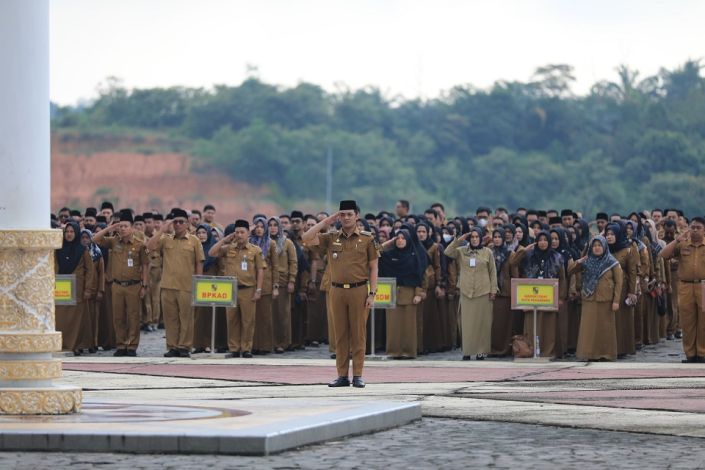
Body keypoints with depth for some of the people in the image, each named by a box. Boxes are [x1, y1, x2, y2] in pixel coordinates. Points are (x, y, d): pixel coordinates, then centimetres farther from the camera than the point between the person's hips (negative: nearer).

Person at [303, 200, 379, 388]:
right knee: (340, 334, 4)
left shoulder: (367, 239, 3)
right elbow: (307, 238, -2)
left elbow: (373, 268, 2)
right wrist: (326, 221, 0)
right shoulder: (331, 239, 9)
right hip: (337, 291, 2)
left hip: (359, 291, -2)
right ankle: (342, 375, 7)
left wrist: (372, 294, -5)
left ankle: (358, 375, 2)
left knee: (358, 333, -2)